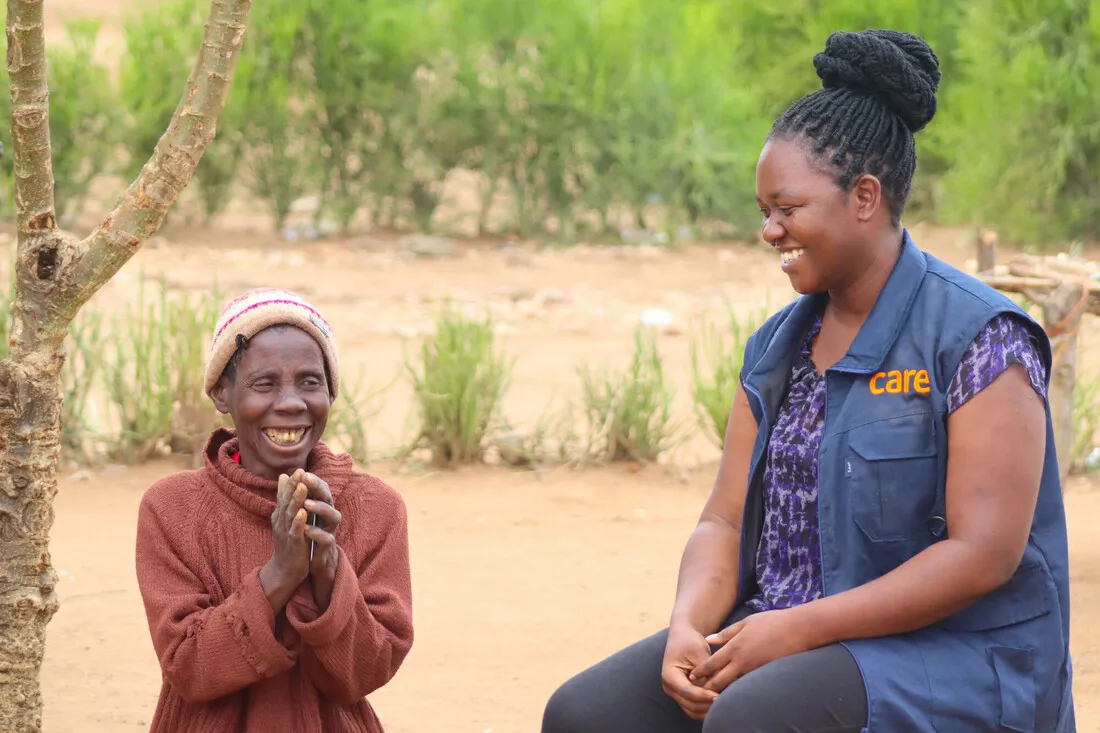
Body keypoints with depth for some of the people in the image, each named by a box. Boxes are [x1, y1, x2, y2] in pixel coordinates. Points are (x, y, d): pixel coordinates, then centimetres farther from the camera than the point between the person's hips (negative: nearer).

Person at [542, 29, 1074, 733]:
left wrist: (798, 628, -19)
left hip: (955, 659, -7)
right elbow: (726, 521, 10)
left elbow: (985, 555, -18)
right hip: (783, 637, 7)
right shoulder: (778, 346, 13)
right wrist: (688, 628, -13)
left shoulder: (978, 337, -11)